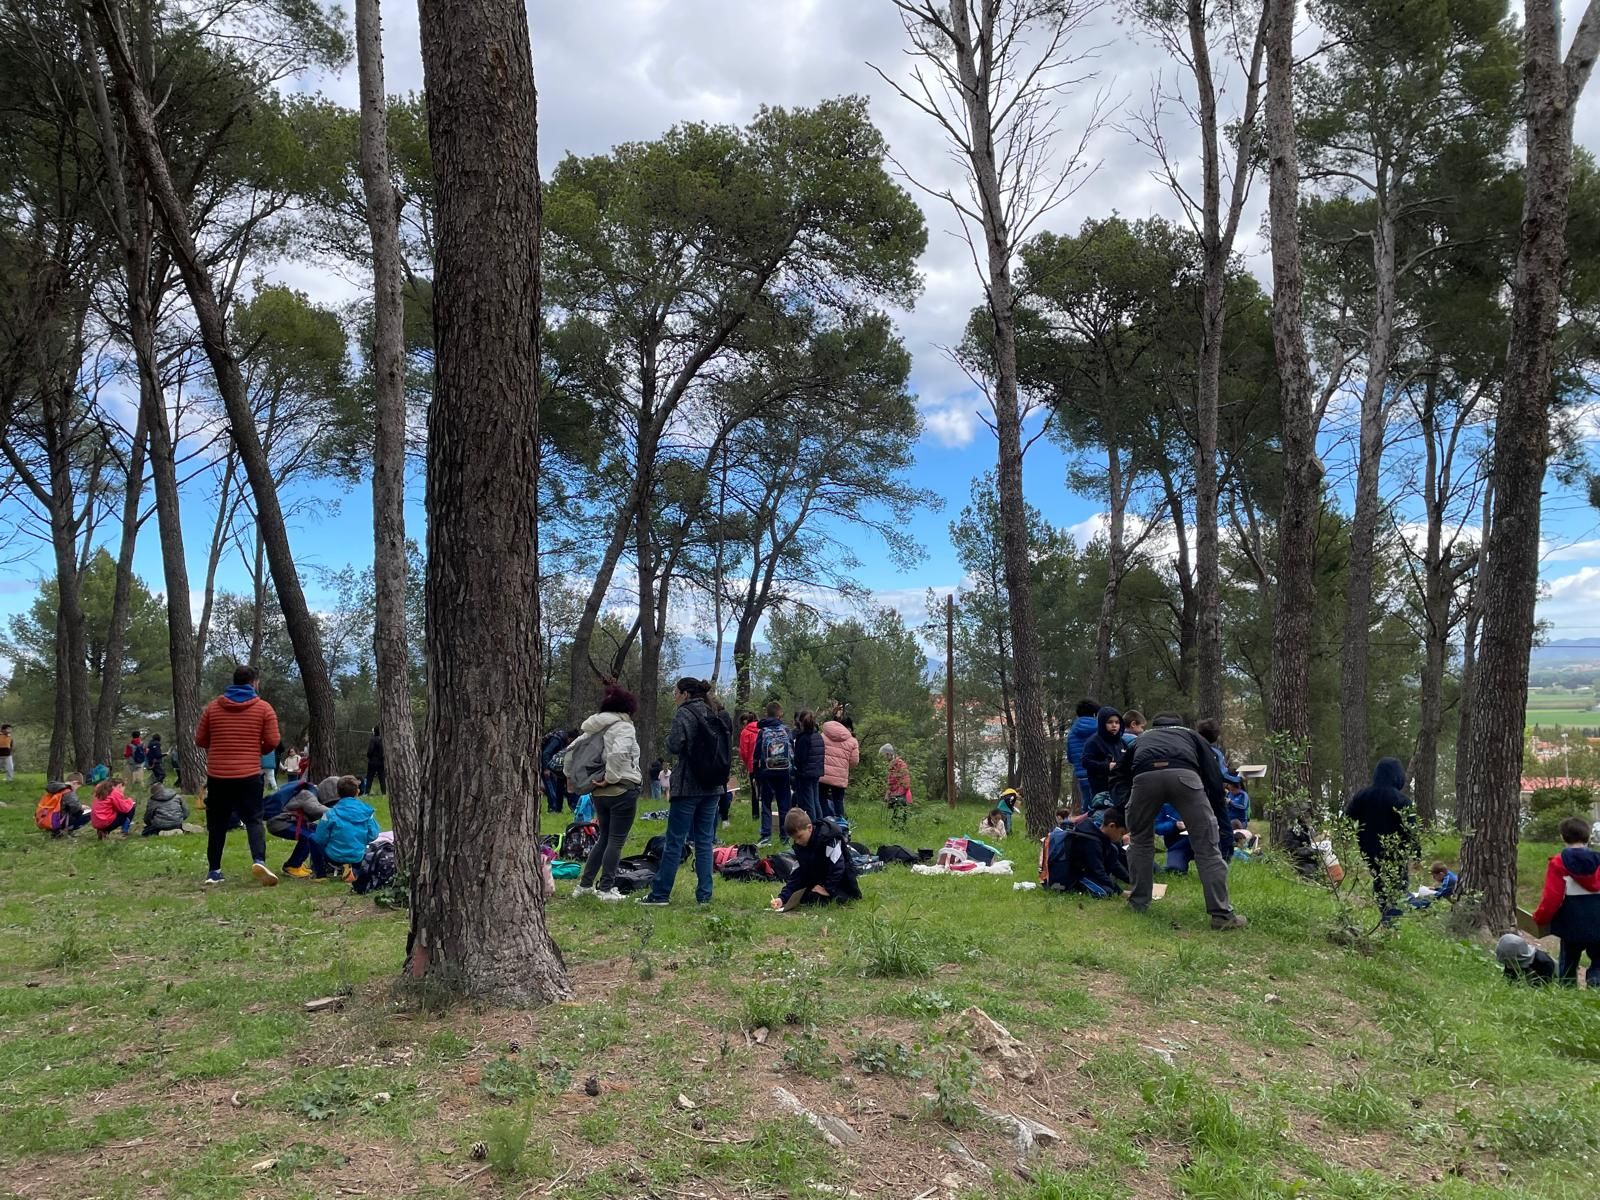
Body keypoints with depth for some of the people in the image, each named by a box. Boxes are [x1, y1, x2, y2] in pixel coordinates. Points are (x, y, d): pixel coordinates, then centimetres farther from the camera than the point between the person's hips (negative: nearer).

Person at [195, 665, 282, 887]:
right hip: (249, 774, -2)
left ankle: (214, 870, 15)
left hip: (217, 774, 2)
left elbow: (200, 740, 8)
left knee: (217, 823, 13)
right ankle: (258, 861, -20)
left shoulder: (213, 707, 5)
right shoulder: (263, 708, -2)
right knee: (253, 820, 1)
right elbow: (272, 741, -5)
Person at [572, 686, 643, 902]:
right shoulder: (624, 727, -11)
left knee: (604, 838, 18)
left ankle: (584, 885, 20)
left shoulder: (595, 730, 14)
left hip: (599, 793, 8)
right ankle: (607, 888, 0)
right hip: (622, 790, -8)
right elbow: (617, 754, -28)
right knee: (616, 840, -1)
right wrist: (610, 778, -17)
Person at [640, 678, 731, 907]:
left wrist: (669, 736, 4)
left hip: (688, 786, -6)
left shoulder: (684, 714, -8)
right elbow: (727, 750, 13)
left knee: (674, 841, -1)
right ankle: (704, 894, 8)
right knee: (705, 841, 9)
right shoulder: (717, 716, 12)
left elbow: (674, 746, -15)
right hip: (712, 787, 6)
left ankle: (660, 894, 4)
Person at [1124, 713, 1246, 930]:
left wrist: (1126, 823, 57)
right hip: (1183, 774, -1)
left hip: (1145, 776, 1)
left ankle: (1138, 903, 29)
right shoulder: (1191, 735, 40)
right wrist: (1216, 815, 35)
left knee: (1140, 839, 25)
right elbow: (1212, 776, 27)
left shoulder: (1141, 738, 45)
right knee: (1207, 844, 7)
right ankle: (1221, 914, 2)